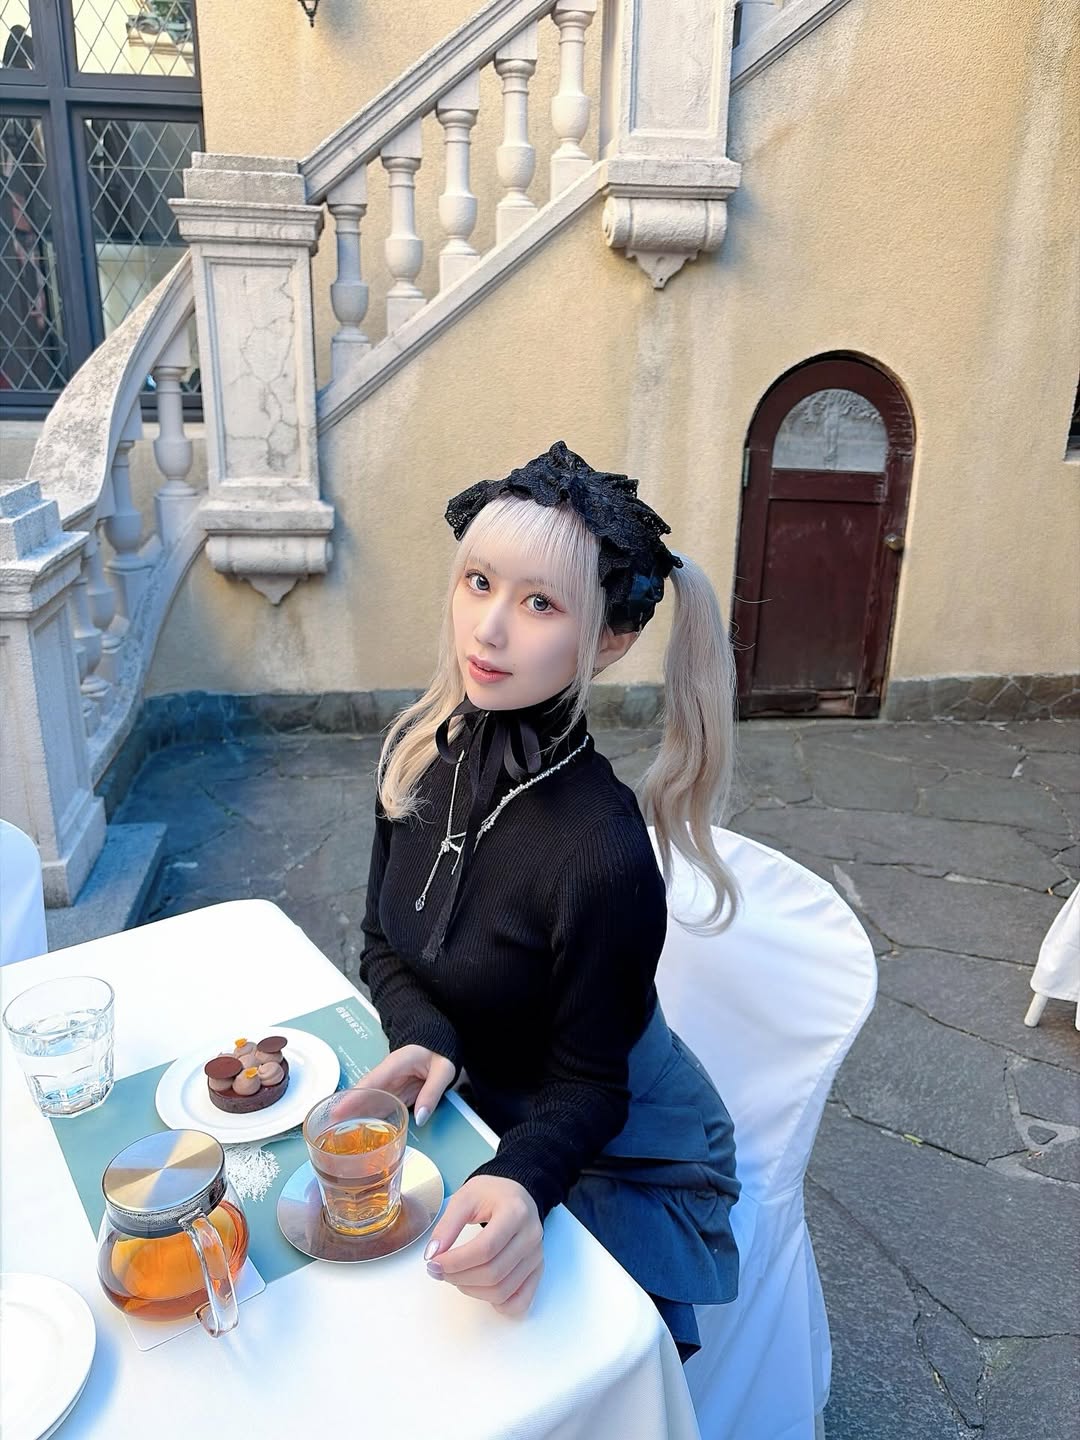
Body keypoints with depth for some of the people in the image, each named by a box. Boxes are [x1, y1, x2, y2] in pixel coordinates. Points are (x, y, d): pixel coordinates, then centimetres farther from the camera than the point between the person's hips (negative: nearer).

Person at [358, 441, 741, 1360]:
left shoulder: (601, 855, -33)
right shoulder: (422, 753, -13)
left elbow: (587, 1088, -18)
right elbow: (384, 948, 0)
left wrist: (520, 1180, -37)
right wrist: (426, 1040, -19)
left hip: (615, 1161, -5)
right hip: (469, 1106, 6)